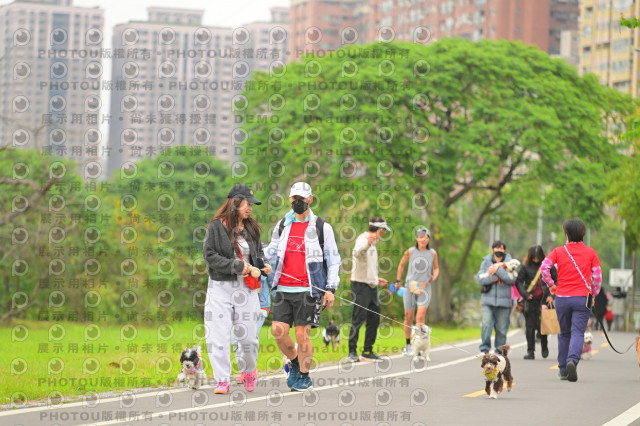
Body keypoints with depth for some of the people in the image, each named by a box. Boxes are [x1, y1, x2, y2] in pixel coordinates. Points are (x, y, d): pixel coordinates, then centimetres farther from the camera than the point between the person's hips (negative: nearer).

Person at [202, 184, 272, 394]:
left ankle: (248, 370, 30)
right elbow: (210, 255, -10)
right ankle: (222, 381, 0)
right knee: (219, 335, -8)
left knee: (248, 336, 4)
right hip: (221, 287, -3)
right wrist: (237, 266, -16)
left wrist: (264, 266, 2)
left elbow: (259, 252, 23)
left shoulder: (251, 228, 10)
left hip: (246, 288, 3)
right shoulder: (216, 227, -4)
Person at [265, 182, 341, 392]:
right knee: (278, 331, -4)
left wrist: (331, 288, -3)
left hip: (308, 289, -4)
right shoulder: (282, 225, 13)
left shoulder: (322, 227, 3)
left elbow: (333, 260, 4)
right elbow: (271, 252, 17)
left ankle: (304, 377, 11)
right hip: (283, 288, 4)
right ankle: (295, 362, 23)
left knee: (302, 334, -5)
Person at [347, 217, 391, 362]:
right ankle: (352, 352, -8)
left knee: (374, 319, 9)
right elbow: (357, 253, -36)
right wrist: (367, 244, -54)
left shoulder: (372, 243, 19)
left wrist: (375, 279, 27)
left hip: (371, 286, 10)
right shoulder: (363, 240, -11)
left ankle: (367, 352, 15)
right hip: (360, 284, -10)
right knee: (358, 318, -10)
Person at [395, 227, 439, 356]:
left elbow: (436, 268, 17)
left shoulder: (432, 253, 2)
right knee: (408, 317, 6)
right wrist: (398, 280, 13)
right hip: (410, 287, 1)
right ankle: (408, 345, 20)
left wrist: (434, 277, -3)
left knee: (420, 317, -14)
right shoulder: (410, 251, 0)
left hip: (425, 288, -1)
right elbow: (401, 265, 16)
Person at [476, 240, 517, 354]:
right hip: (488, 300, 0)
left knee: (501, 327, 1)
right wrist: (493, 278, -12)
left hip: (504, 301, 0)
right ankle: (484, 348, -7)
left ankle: (500, 350, 11)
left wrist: (497, 269, -12)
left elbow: (511, 279, -7)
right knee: (486, 324, -13)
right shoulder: (486, 262, 11)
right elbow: (480, 278, -1)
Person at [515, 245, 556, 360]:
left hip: (544, 299, -2)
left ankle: (544, 347, 19)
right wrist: (525, 294, -5)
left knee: (541, 326, -8)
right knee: (530, 327, 2)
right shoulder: (526, 267, 3)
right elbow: (518, 281, 8)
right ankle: (530, 351, 10)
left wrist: (553, 295, -4)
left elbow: (558, 280, 5)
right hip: (530, 301, 2)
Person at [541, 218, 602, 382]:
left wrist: (551, 285, 4)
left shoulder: (559, 251, 2)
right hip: (582, 298, -1)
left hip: (562, 298, 1)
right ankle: (572, 360, -31)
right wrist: (593, 294, 14)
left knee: (564, 333, 15)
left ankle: (563, 369, 18)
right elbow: (597, 276, 2)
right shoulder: (590, 252, 2)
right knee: (578, 332, -4)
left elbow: (544, 267, -9)